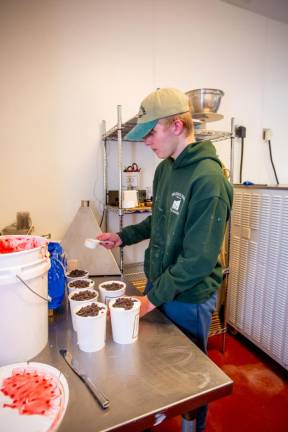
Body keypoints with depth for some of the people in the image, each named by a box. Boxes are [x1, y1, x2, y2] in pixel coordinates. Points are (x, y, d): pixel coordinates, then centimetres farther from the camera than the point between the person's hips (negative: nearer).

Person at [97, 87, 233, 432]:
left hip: (188, 298, -7)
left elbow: (199, 258, -25)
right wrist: (124, 236, 5)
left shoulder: (208, 178, -24)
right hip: (158, 285, 7)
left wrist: (153, 298, -21)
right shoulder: (164, 168, 1)